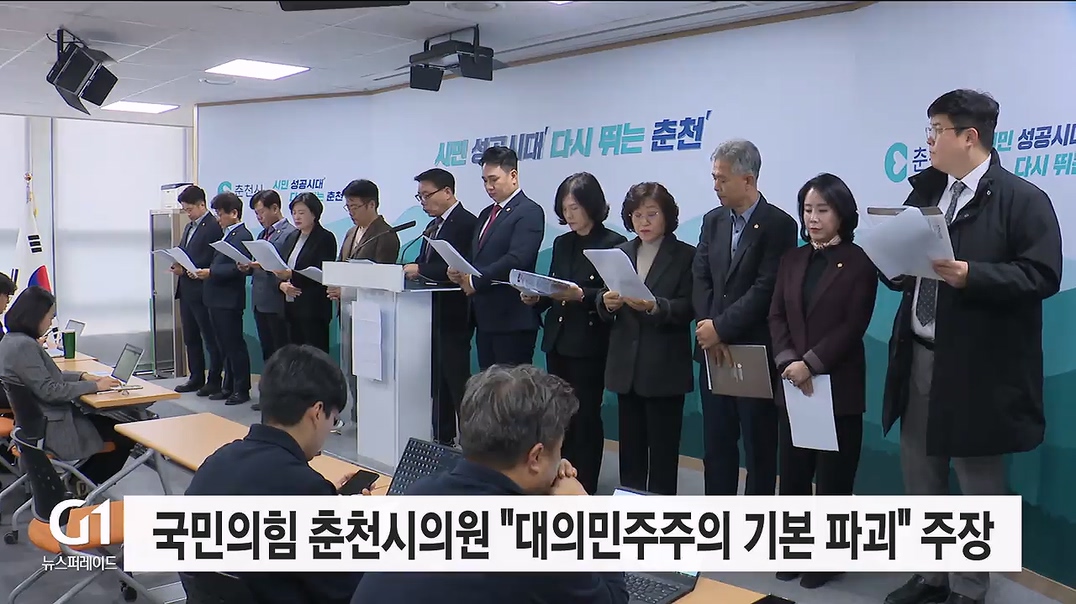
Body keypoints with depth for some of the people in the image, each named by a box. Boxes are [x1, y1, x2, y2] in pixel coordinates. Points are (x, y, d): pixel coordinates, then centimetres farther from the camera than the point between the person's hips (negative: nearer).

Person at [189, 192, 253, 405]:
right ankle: (228, 386, 23)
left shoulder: (243, 236, -13)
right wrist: (202, 273, 4)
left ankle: (242, 389, 6)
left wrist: (210, 272, -21)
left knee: (235, 345, -2)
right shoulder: (227, 235, 17)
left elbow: (237, 268, -21)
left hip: (230, 301, -10)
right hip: (216, 299, 10)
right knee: (224, 346, 14)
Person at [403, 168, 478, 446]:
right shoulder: (434, 225, 17)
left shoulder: (466, 222, -12)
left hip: (453, 314, -9)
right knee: (437, 380, 14)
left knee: (457, 379, -5)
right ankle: (442, 439, 22)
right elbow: (426, 264, 13)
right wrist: (410, 270, -6)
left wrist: (420, 269, -22)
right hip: (432, 312, 9)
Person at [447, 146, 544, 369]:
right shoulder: (486, 214, 19)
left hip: (512, 319, -8)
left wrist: (475, 281, -16)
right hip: (485, 318, 8)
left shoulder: (529, 212, -9)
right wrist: (459, 273, 0)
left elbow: (516, 260, -20)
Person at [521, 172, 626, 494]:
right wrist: (536, 298, -3)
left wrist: (581, 296, -24)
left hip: (590, 346, -6)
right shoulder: (562, 243, 13)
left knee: (585, 418, 1)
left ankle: (584, 489, 12)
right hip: (557, 342, 6)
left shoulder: (613, 243, -7)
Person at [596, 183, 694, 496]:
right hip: (626, 365, 5)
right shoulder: (620, 253, 13)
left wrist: (654, 307, -27)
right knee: (630, 445, 11)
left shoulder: (686, 255, -1)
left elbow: (687, 308, -10)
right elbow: (604, 306, 9)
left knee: (663, 448, 0)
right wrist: (607, 302, -14)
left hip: (665, 367, -4)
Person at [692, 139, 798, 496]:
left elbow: (767, 290, -16)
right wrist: (708, 330, -9)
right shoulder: (713, 220, 10)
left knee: (759, 445, 6)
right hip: (714, 350, 6)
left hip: (755, 352, -6)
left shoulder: (778, 224, -8)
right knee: (715, 443, 12)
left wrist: (721, 328, -16)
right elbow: (700, 280, 5)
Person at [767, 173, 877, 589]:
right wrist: (787, 361, -11)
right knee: (793, 472, 8)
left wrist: (811, 364, -19)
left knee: (833, 476, 4)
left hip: (838, 386, -4)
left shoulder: (859, 262, -3)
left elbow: (853, 326, -11)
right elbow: (776, 317, 5)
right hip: (793, 384, 4)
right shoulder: (792, 260, 12)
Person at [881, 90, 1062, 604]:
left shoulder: (1022, 199, -8)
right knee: (920, 475, 15)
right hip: (919, 357, 7)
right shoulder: (925, 192, 12)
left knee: (978, 483, 7)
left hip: (977, 366, -7)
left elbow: (1042, 275, -16)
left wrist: (971, 275, -27)